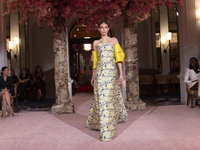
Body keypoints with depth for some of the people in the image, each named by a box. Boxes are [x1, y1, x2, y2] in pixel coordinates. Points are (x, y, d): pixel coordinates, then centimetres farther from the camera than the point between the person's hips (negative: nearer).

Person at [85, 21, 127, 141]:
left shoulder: (114, 40, 10)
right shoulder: (96, 43, 15)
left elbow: (119, 57, 3)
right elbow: (95, 61, 16)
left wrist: (121, 73, -5)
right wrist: (93, 76, 14)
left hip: (111, 72, -1)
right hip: (100, 73, 2)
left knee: (110, 97, -3)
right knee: (100, 97, 1)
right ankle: (96, 122, 18)